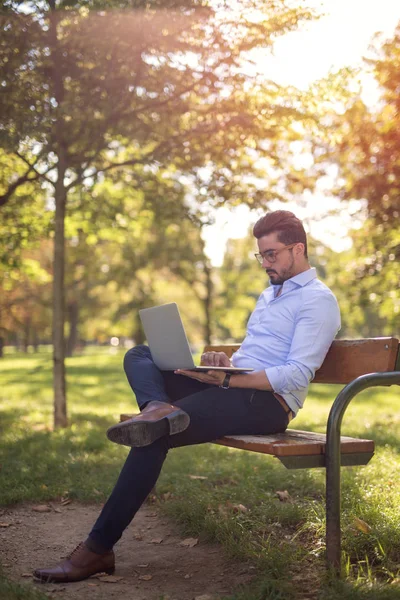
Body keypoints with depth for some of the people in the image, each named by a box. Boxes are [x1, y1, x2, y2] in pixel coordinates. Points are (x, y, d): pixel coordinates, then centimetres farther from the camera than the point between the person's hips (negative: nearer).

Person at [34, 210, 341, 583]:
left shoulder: (318, 300, -4)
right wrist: (225, 364, 2)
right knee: (139, 356, -3)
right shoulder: (269, 293, 26)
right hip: (234, 386, 10)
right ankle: (158, 408, -38)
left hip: (268, 402, -9)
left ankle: (99, 548, -23)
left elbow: (297, 375, -16)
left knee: (155, 436, -26)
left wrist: (229, 379, -25)